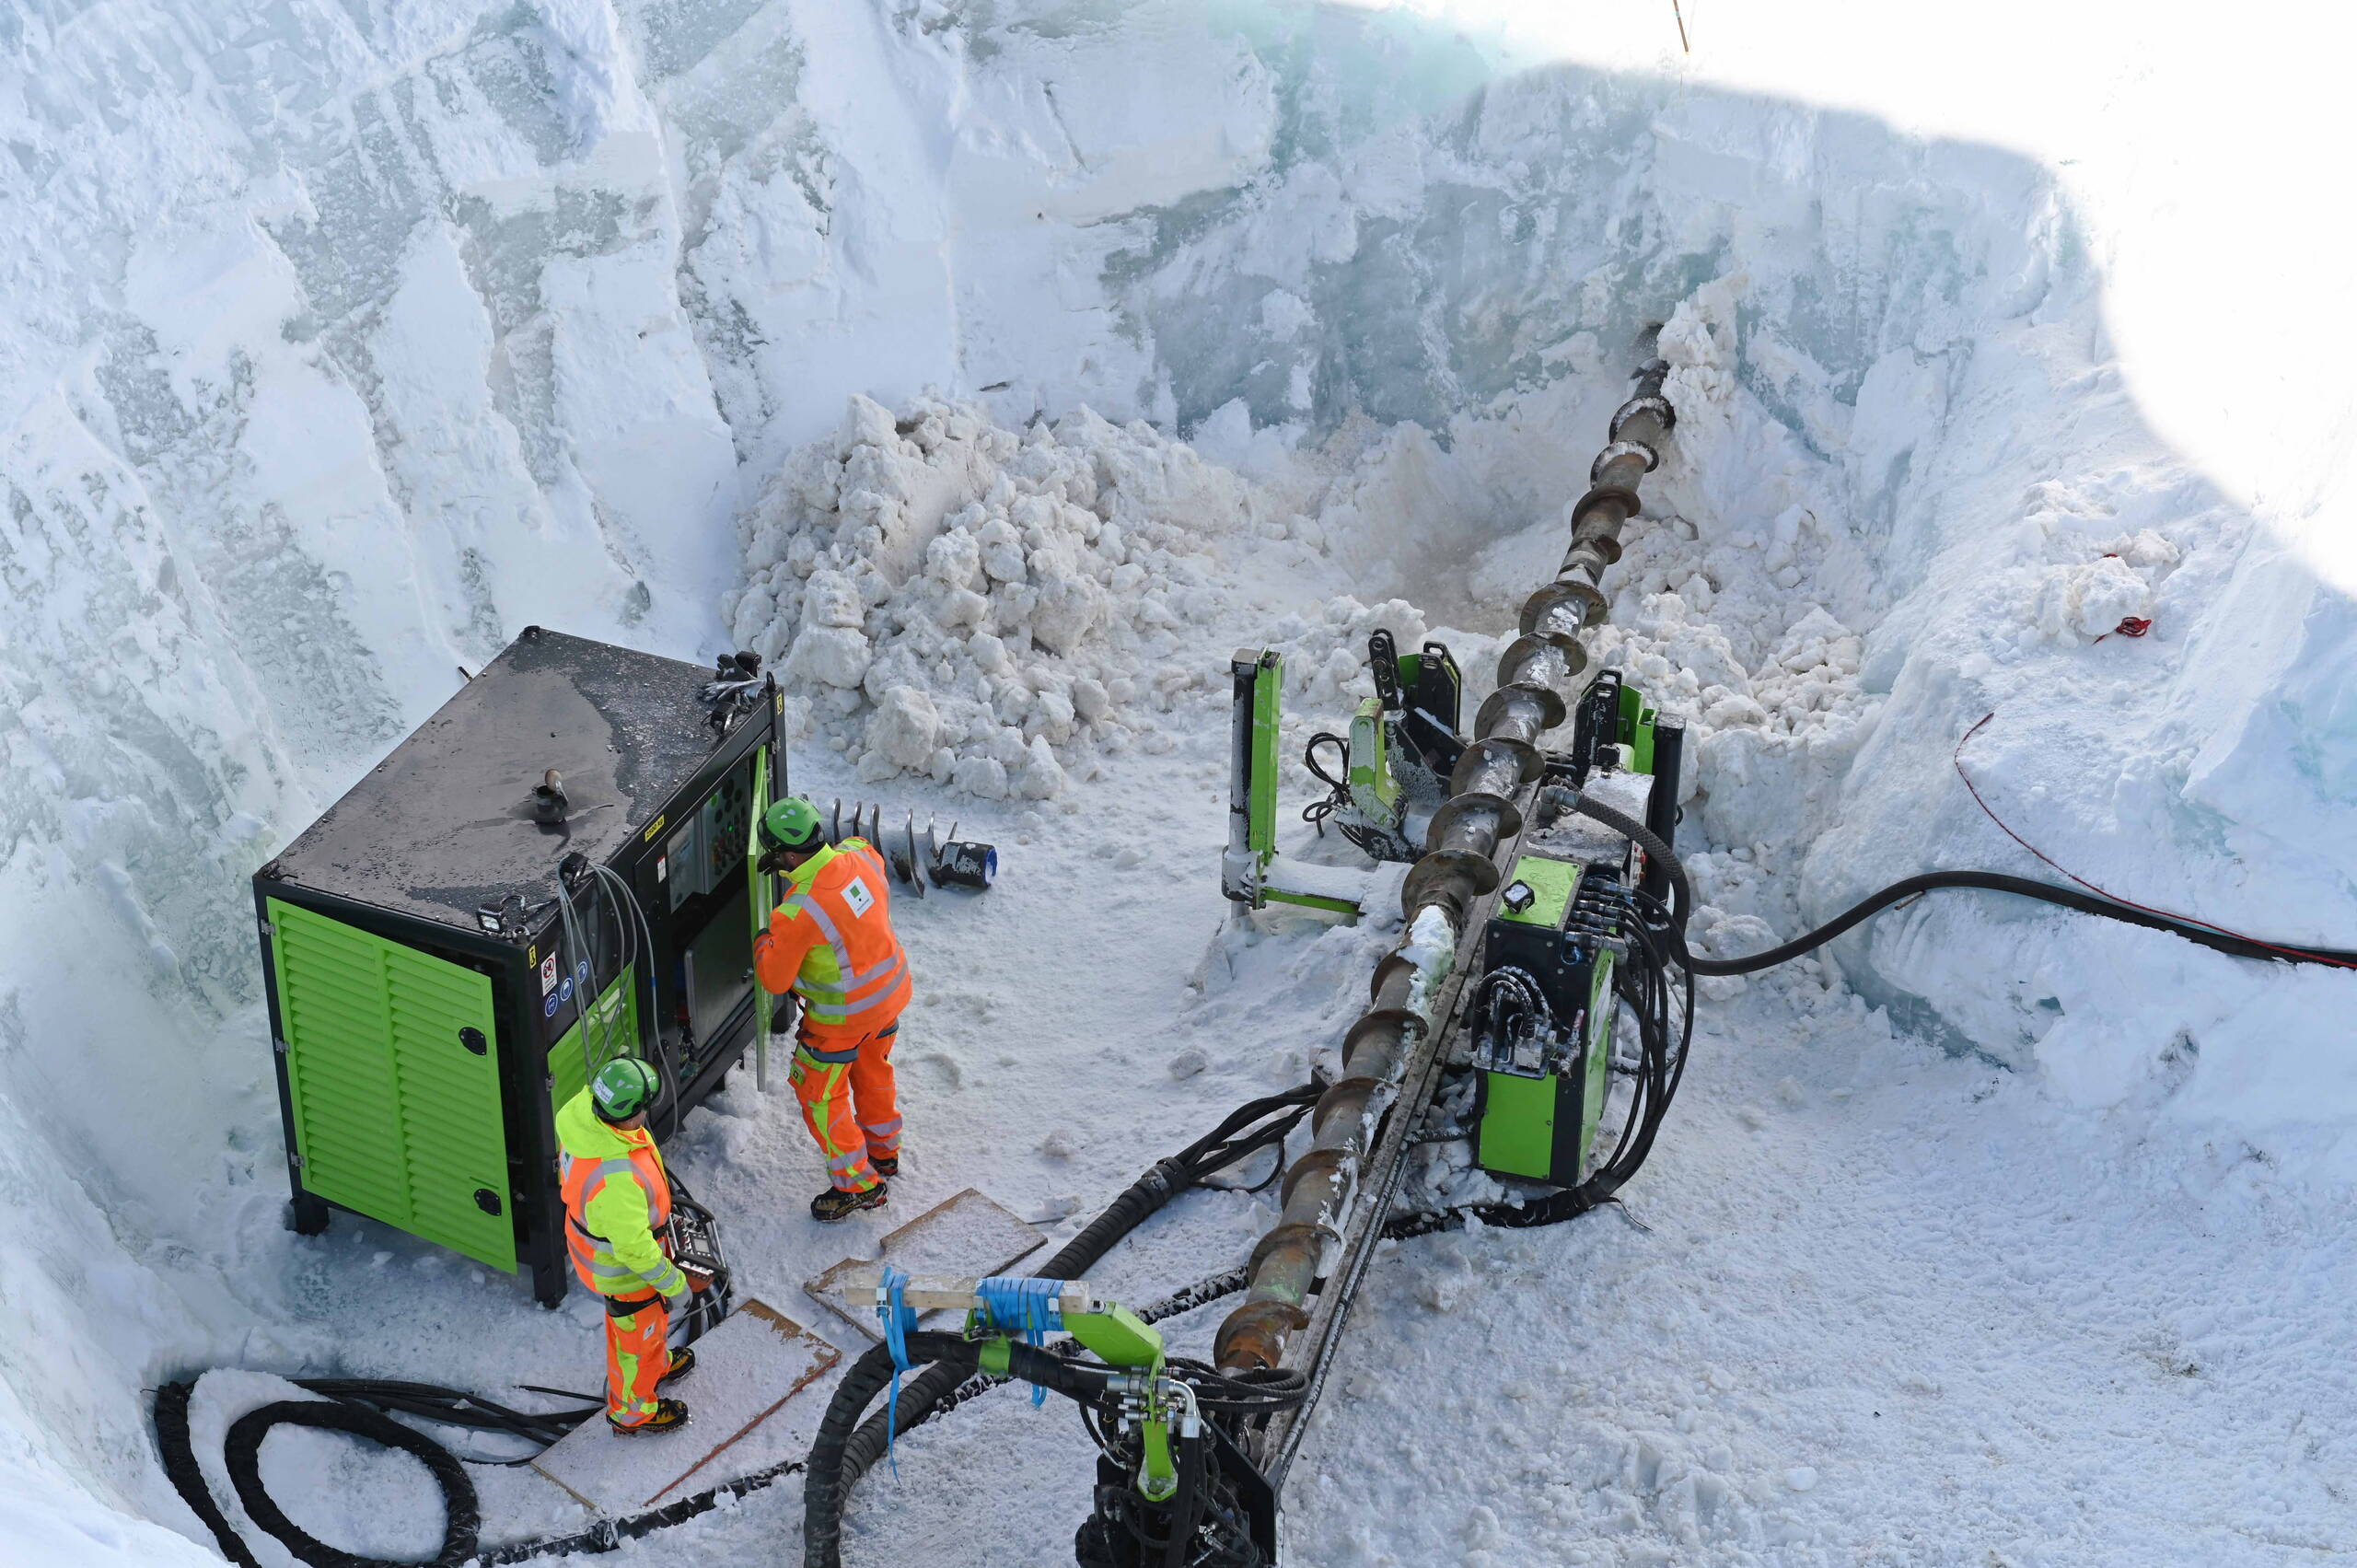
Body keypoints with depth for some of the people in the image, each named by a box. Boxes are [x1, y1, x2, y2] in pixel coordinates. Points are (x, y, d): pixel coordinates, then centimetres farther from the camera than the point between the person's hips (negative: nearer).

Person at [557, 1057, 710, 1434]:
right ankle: (632, 1411, 48)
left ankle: (656, 1364, 63)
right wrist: (677, 1283, -17)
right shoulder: (618, 1179, -46)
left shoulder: (581, 1108, -23)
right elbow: (634, 1248, -32)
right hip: (622, 1266, -8)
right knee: (638, 1333, 21)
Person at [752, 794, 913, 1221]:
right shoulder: (860, 855, -16)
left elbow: (774, 980, -21)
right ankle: (884, 1154, 48)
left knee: (819, 1094, 13)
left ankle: (858, 1184, 21)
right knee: (873, 1070, 29)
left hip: (843, 1015, -7)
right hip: (891, 991, 7)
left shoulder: (798, 913, -34)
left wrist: (763, 943, -2)